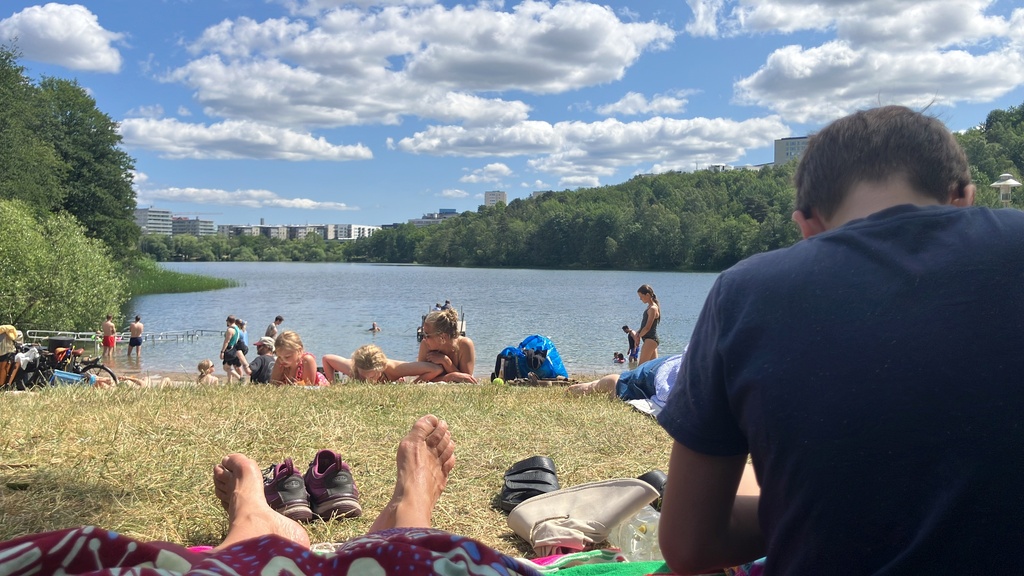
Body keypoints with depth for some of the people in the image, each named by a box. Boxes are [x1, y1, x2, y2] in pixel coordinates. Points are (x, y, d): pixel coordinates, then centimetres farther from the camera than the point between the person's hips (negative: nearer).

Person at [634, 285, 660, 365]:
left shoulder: (653, 308, -16)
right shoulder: (650, 307, 14)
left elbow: (647, 328, -18)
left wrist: (638, 336, -7)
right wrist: (638, 332, 3)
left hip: (650, 339, -10)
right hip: (650, 339, 10)